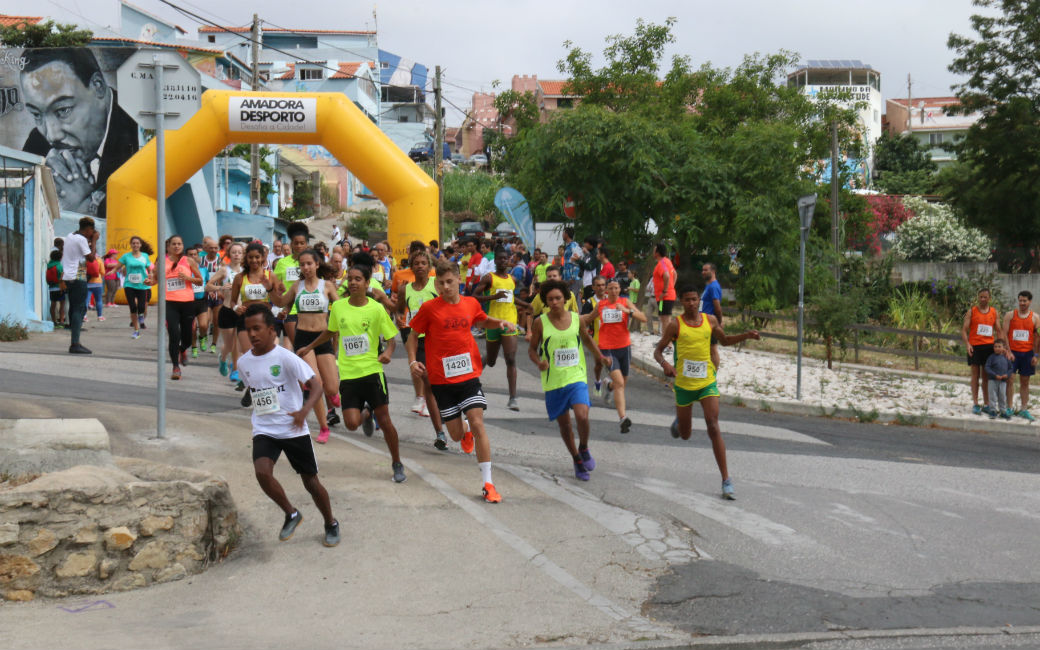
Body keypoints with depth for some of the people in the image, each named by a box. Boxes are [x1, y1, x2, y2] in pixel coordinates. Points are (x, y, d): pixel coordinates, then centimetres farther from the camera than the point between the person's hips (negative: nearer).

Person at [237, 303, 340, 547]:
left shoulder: (285, 357, -13)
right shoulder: (244, 362, 3)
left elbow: (316, 384, -19)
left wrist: (304, 410, -34)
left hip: (294, 430, -3)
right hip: (263, 431, 3)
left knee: (310, 481, 6)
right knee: (262, 472, -23)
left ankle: (331, 524, 31)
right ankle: (291, 514, 2)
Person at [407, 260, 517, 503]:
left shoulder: (471, 303, 4)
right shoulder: (429, 308, -6)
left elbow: (482, 321, 25)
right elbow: (413, 334, 5)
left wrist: (501, 323, 6)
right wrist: (413, 361, -10)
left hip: (469, 375, 1)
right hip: (442, 379, -1)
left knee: (477, 423, -13)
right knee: (456, 434, 3)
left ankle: (488, 483, -9)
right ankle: (465, 432, 45)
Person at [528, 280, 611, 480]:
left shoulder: (576, 318, 1)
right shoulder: (541, 323, -5)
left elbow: (586, 339, 20)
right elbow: (532, 349, 5)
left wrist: (600, 357, 7)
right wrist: (539, 362, -15)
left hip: (577, 377, 0)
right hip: (553, 381, 0)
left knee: (582, 416, -20)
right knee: (564, 424, 8)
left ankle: (584, 449, 10)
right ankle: (577, 461, 30)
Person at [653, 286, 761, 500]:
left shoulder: (710, 321, 2)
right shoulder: (675, 325, -7)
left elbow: (725, 340, 19)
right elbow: (658, 350, -5)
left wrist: (746, 336, 2)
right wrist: (665, 364, -27)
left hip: (707, 382, 1)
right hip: (684, 384, -1)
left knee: (713, 427, -15)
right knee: (685, 435, 14)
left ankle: (726, 480, -15)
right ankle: (678, 420, 55)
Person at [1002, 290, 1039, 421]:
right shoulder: (1010, 315, 2)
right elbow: (1004, 334, -1)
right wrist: (1008, 352, -10)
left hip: (1027, 353, 1)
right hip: (1012, 351, -1)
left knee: (1024, 381, 5)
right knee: (1009, 379, -4)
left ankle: (1023, 409, 8)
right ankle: (1009, 408, 1)